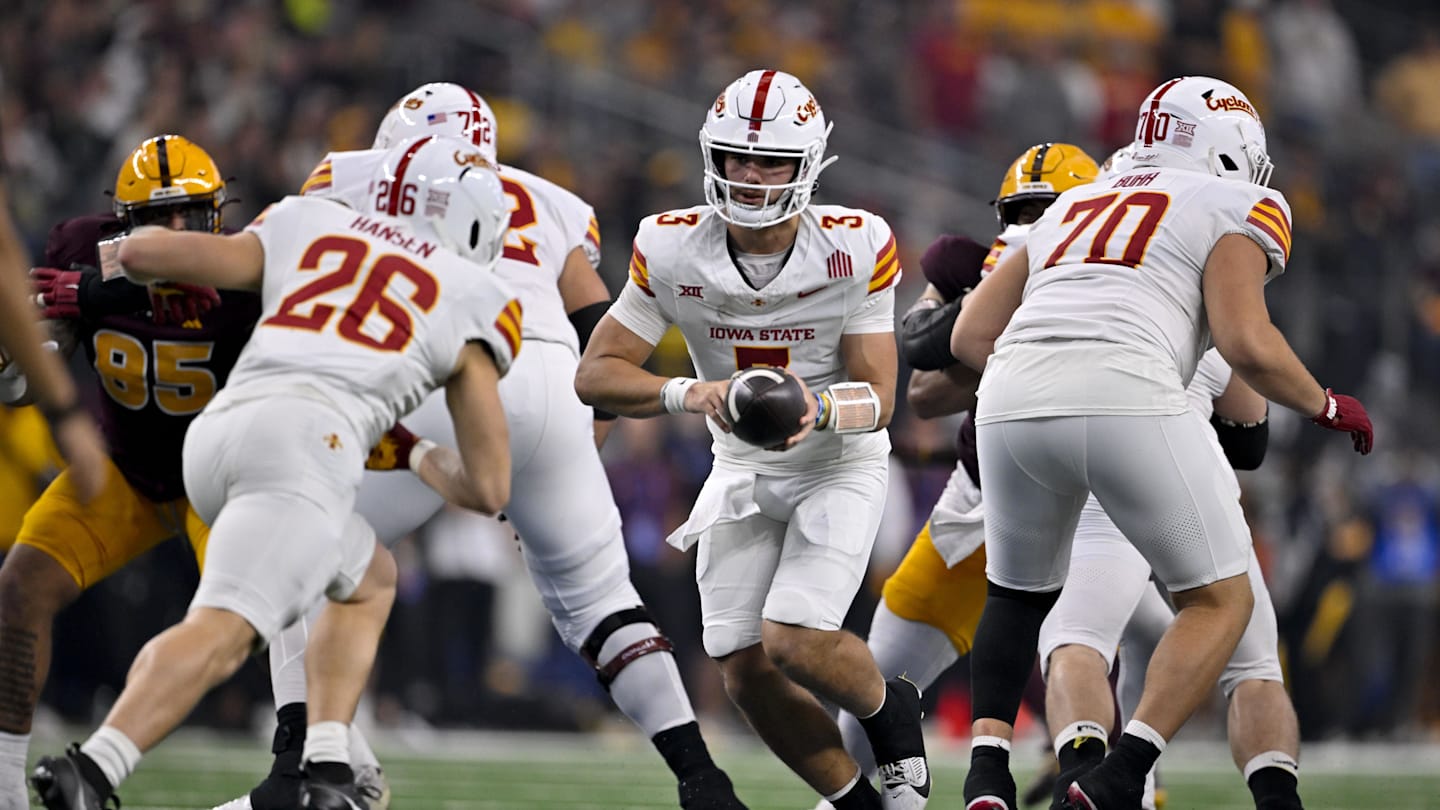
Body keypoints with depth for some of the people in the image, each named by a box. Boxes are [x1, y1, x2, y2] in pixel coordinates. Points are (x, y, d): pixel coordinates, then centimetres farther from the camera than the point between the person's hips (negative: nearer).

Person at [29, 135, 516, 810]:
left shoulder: (307, 226, 28)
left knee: (370, 579, 26)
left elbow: (137, 254, 22)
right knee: (223, 632, -19)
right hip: (307, 440, -6)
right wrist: (420, 460, 42)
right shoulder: (473, 304, 21)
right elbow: (488, 490, 21)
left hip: (215, 432, 6)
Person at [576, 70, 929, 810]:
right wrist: (688, 394, -33)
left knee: (794, 643, -21)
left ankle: (889, 708, 13)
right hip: (743, 470, 3)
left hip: (838, 467, -3)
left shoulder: (856, 249, -20)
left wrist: (818, 409, -40)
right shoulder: (671, 249, -15)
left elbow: (878, 395, -17)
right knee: (747, 673, -4)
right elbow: (595, 374, -14)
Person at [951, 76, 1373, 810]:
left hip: (1012, 402, 5)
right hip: (1124, 398, -5)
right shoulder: (1235, 208, 15)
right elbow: (1247, 343, 0)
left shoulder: (1074, 207, 31)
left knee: (1018, 594, 28)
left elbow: (970, 337, 26)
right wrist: (1327, 407, 18)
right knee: (1220, 601, 12)